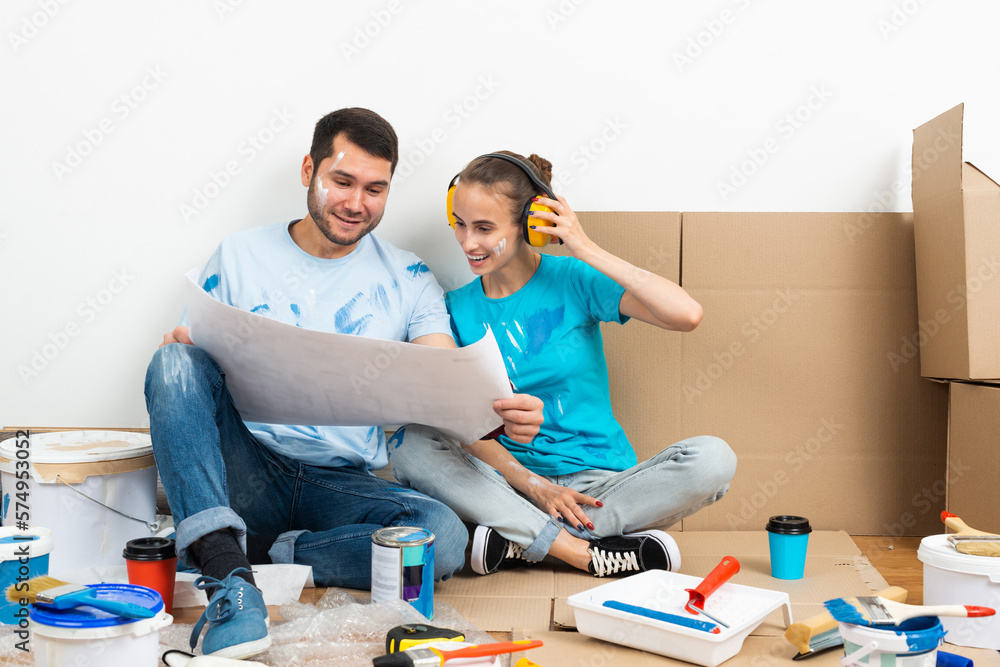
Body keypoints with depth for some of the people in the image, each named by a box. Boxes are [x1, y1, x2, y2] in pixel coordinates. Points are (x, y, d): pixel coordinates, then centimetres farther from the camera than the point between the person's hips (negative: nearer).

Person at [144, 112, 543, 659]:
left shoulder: (408, 279, 7)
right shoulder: (240, 255, 8)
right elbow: (186, 348, 8)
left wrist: (504, 414, -26)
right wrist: (179, 356, -18)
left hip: (343, 485, 0)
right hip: (245, 470, 1)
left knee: (444, 536, -29)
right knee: (175, 362, -26)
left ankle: (255, 556, -16)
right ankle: (226, 572, -33)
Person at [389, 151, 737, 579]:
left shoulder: (573, 280, -3)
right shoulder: (456, 308, 4)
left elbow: (687, 315, -18)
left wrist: (587, 250, -15)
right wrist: (534, 486, -16)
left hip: (596, 479, -1)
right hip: (507, 481, 1)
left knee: (712, 458, -26)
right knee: (409, 445, -24)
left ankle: (523, 540, -22)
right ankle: (589, 553, -27)